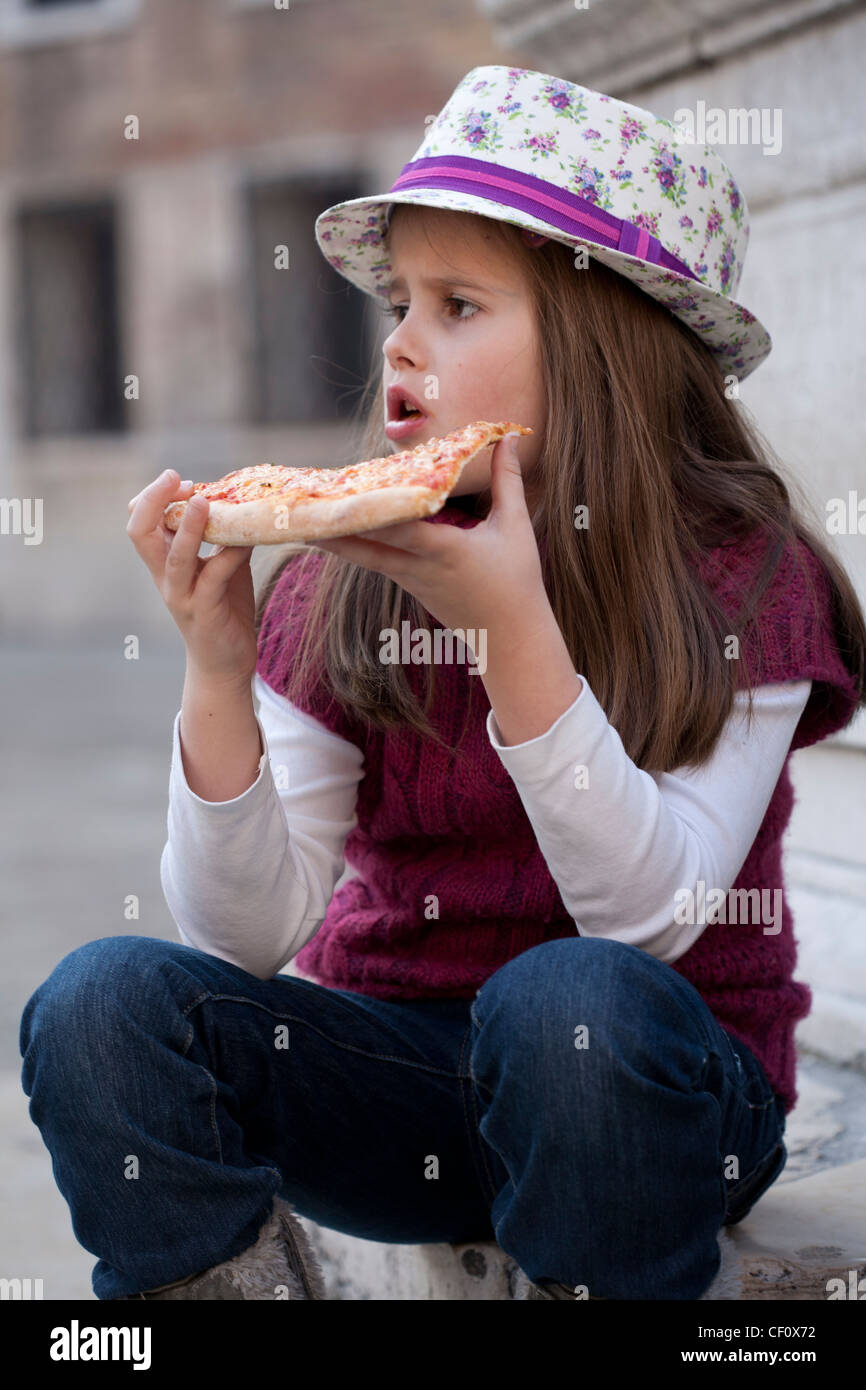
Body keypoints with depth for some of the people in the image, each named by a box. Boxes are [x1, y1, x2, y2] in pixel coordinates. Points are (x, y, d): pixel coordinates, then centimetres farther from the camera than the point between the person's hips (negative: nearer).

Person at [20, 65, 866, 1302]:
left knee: (569, 1000, -35)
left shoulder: (745, 581, -10)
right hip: (394, 1074, 2)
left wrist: (514, 628, -29)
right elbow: (249, 940, -8)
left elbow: (649, 918, -20)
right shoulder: (342, 581, -3)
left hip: (649, 1092, -2)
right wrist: (219, 672, -23)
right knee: (103, 1002, -22)